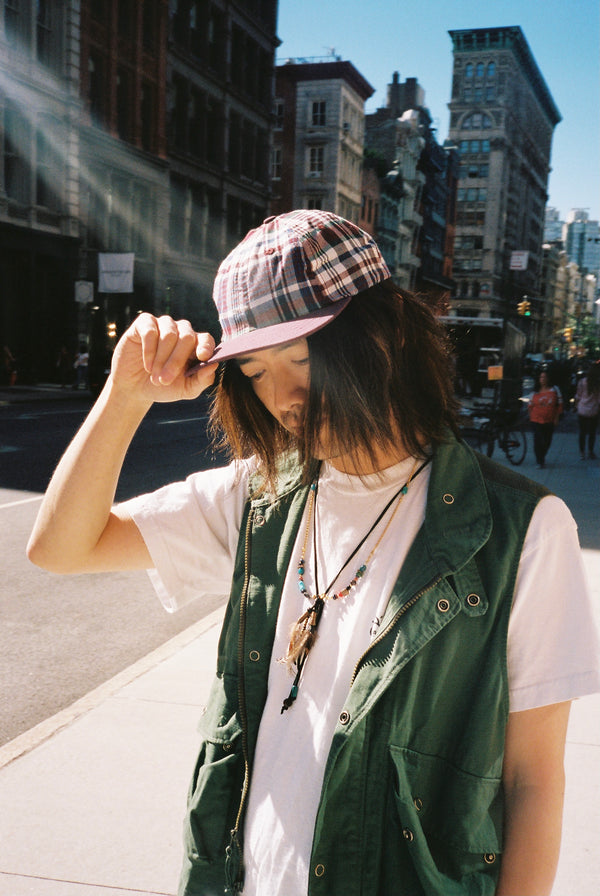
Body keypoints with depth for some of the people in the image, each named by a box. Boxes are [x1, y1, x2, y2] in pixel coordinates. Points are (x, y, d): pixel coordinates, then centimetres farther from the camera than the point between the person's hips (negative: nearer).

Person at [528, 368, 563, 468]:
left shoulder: (554, 390, 2)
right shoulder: (535, 392, 3)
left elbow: (559, 404, 5)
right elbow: (531, 405, 11)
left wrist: (557, 417, 0)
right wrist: (531, 416, 2)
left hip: (550, 421, 1)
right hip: (537, 420, -1)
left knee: (547, 441, 8)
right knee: (538, 441, -8)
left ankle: (542, 457, 32)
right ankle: (540, 461, 1)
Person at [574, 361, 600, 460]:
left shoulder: (582, 381, -7)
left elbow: (578, 396, 0)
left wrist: (576, 405, 13)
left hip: (582, 410, 0)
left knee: (582, 432, 8)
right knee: (592, 433, 12)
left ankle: (582, 453, 10)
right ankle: (590, 452, 18)